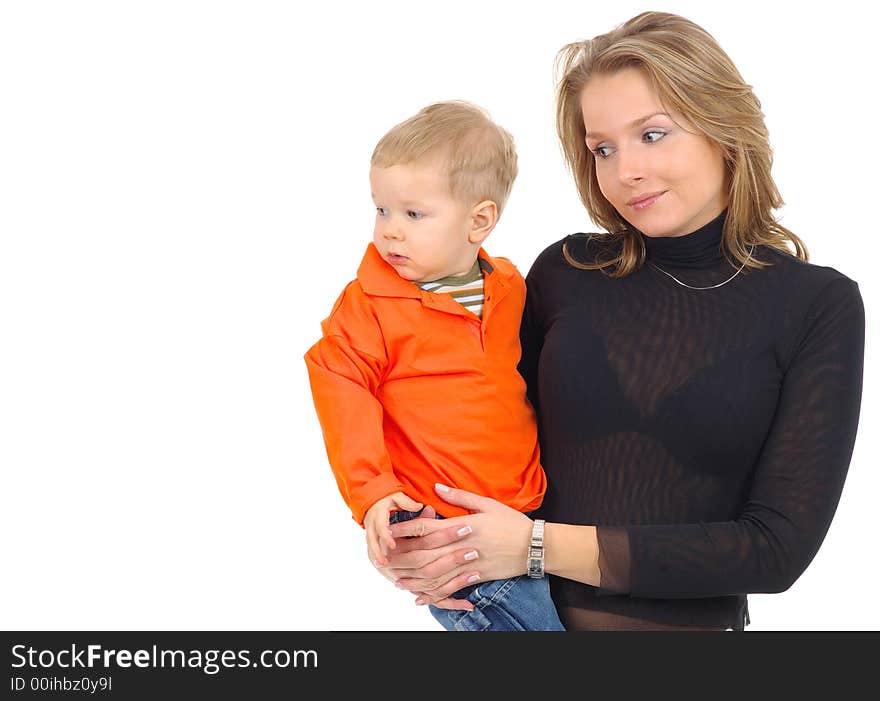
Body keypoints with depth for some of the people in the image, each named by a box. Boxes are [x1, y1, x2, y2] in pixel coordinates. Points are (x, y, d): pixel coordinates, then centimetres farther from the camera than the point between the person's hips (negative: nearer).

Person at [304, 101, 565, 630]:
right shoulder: (368, 305, -7)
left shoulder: (511, 289, 7)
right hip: (436, 522, -5)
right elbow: (342, 391, -8)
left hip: (526, 512, 5)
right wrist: (371, 491, -16)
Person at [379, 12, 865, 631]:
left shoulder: (820, 305, -11)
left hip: (694, 618, -2)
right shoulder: (566, 272, -6)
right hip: (532, 610, 2)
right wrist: (434, 544, -16)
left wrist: (540, 546, -21)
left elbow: (779, 546, -17)